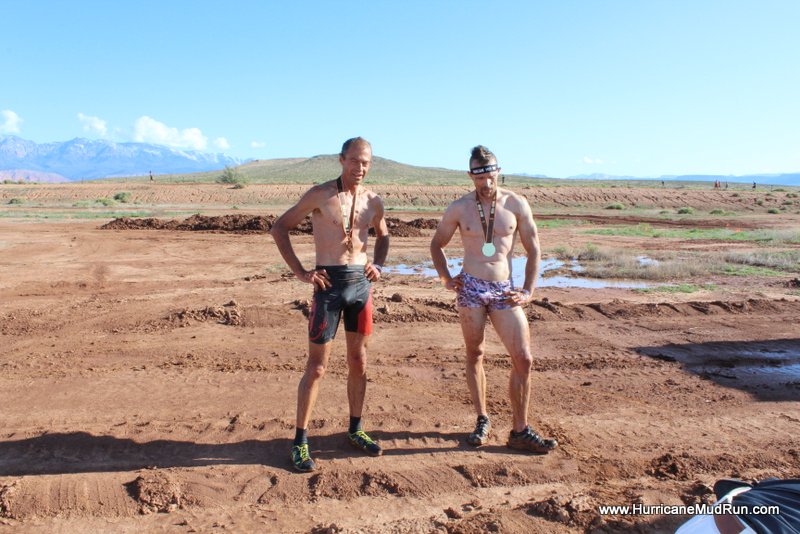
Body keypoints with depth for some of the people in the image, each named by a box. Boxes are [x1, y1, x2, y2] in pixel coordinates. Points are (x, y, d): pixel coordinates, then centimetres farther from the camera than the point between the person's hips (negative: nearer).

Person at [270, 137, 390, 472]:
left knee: (359, 362, 12)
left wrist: (378, 265, 7)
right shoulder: (320, 195, -6)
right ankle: (300, 441, 11)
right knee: (317, 366, -1)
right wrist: (300, 273, -9)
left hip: (361, 284, 5)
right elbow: (279, 228, -3)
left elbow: (383, 236, 25)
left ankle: (355, 431, 28)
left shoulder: (373, 201, 7)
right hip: (329, 284, -5)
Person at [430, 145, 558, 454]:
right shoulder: (458, 209, 1)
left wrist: (528, 291, -2)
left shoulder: (516, 205, 1)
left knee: (523, 359, -4)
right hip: (471, 288, 0)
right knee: (475, 355, 8)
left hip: (504, 290, 1)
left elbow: (533, 250, 6)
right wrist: (446, 279, 2)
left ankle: (520, 432, 8)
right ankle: (482, 420, 24)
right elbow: (437, 245, 15)